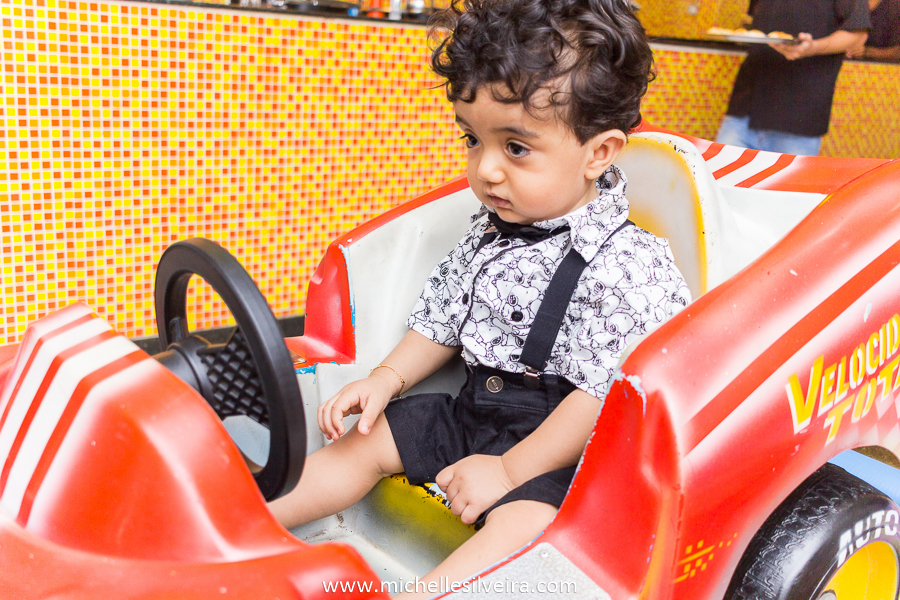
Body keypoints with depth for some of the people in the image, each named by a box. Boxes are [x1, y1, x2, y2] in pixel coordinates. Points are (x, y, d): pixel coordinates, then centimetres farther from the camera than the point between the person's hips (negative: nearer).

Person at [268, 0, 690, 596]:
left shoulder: (627, 267, -21)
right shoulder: (489, 236, 3)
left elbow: (602, 395, -21)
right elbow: (442, 321, 15)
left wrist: (509, 469, -20)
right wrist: (387, 379, 1)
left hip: (555, 449, -7)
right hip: (473, 411, 8)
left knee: (520, 524, -34)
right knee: (363, 440, 7)